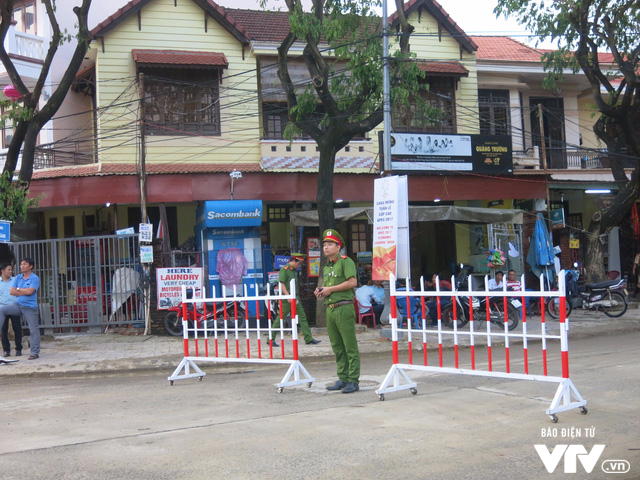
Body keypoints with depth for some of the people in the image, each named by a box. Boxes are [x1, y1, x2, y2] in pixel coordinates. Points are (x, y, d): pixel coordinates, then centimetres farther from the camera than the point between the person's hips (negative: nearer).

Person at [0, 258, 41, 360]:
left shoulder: (35, 278, -7)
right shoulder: (18, 278, 10)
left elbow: (29, 291, -19)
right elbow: (11, 291, 2)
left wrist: (18, 289, -4)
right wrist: (24, 293, -8)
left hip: (30, 307, -5)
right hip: (18, 305, 5)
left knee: (34, 330, -2)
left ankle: (35, 352, 3)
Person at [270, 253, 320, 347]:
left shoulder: (295, 270, 16)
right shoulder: (284, 270, -9)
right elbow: (281, 284, -17)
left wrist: (296, 297, 18)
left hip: (295, 298, 8)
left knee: (302, 317, 5)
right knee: (280, 318, -4)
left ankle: (308, 339, 7)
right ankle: (270, 339, 5)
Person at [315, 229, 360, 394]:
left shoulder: (345, 261, -5)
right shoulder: (325, 267, 20)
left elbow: (352, 282, -17)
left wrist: (330, 289, -13)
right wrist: (321, 292, 8)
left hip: (344, 308, -8)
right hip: (330, 309, 8)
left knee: (350, 347, -6)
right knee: (337, 347, 10)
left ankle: (353, 381, -5)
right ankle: (342, 379, 16)